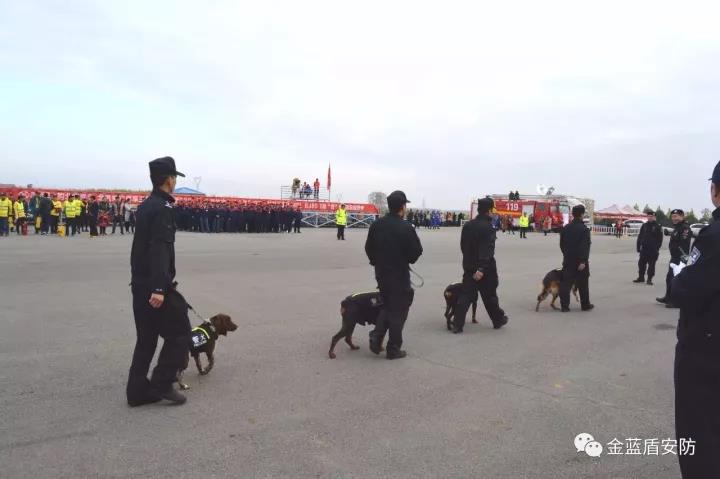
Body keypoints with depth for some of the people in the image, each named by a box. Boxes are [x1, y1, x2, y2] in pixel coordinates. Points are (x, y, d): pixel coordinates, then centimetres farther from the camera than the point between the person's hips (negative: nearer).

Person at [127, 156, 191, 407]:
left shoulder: (145, 205, 15)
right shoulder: (163, 208, -16)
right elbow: (160, 249, -25)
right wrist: (159, 287, -29)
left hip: (140, 283, 10)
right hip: (154, 285, -9)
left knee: (146, 338, 15)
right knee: (180, 333, 3)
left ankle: (138, 391, 19)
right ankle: (161, 384, 5)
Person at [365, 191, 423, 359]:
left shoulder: (376, 225, -1)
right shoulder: (406, 228, -18)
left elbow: (368, 248, 7)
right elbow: (416, 252, -12)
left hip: (381, 273, 6)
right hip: (400, 274, -5)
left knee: (387, 306, 24)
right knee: (398, 311, 7)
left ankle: (376, 336, 8)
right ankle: (393, 349, 14)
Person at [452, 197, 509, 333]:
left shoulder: (468, 225, 6)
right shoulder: (488, 228, -16)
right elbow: (487, 251, -25)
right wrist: (481, 269, -28)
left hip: (469, 267, 5)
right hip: (485, 268, -5)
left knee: (465, 295, 4)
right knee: (490, 296, 11)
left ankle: (457, 325, -1)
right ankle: (498, 320, 30)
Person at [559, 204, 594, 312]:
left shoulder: (565, 228, 5)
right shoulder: (584, 229, -13)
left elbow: (562, 244, 13)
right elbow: (585, 246, -19)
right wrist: (583, 261, -20)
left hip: (568, 261, 4)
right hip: (580, 261, -4)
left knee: (566, 283, 4)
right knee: (583, 284, 9)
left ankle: (564, 306, 0)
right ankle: (585, 305, 20)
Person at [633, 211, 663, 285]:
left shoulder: (657, 227, 0)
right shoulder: (644, 226, 9)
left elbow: (660, 239, -2)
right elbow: (640, 237, 11)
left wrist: (657, 248, -9)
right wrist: (638, 246, 5)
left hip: (653, 249, -3)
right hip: (644, 248, 3)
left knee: (651, 264, 1)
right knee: (641, 263, 6)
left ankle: (649, 279, 7)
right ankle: (641, 277, 18)